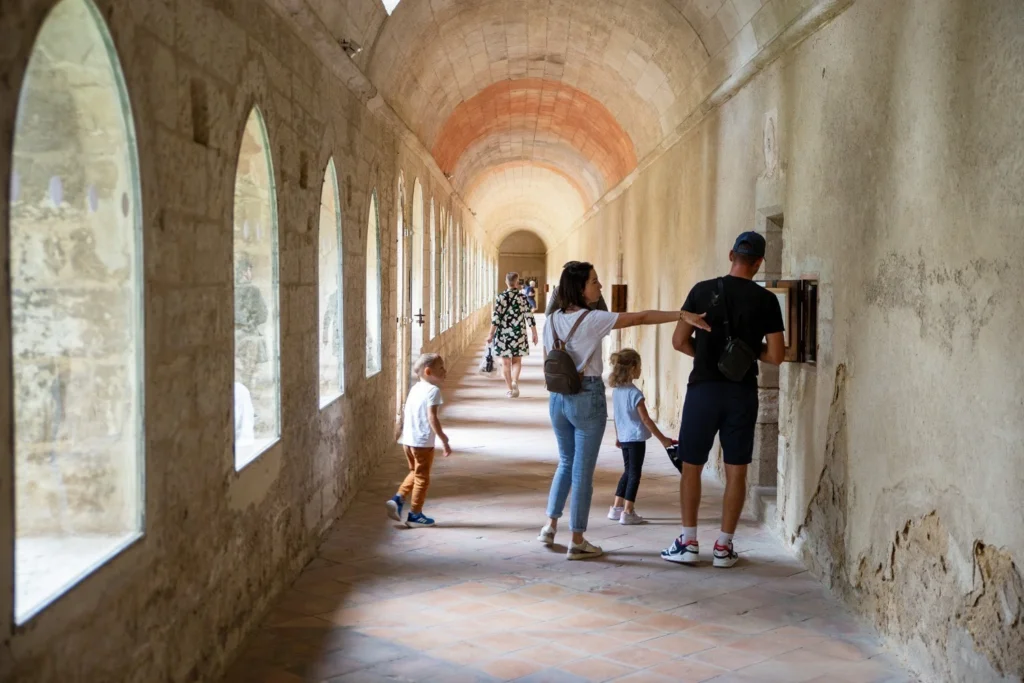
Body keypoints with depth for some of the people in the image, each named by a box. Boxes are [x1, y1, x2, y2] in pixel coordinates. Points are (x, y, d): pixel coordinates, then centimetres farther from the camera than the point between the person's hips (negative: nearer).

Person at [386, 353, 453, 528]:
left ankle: (398, 498, 11)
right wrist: (444, 441, -18)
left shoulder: (415, 388, 11)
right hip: (423, 442, -8)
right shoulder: (433, 390, -14)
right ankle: (415, 515, 12)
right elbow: (432, 419, -20)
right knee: (422, 478, 5)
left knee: (414, 473, 25)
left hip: (408, 440, 8)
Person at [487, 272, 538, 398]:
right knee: (517, 360, 13)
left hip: (504, 333, 0)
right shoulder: (523, 297, -3)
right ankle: (515, 382, -10)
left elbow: (496, 317, -8)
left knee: (506, 362, 9)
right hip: (519, 333, 0)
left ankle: (510, 389, 10)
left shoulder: (501, 297, -5)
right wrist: (534, 334, 5)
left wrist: (491, 334, -3)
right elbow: (529, 317, -3)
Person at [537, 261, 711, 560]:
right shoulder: (592, 319, -14)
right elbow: (640, 318, -19)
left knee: (565, 463, 23)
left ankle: (550, 525, 26)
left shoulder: (552, 320, 5)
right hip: (587, 397, -6)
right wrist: (682, 315, -22)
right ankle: (577, 541, 8)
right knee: (583, 470, 2)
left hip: (558, 397, 6)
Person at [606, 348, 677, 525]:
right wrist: (662, 439, -10)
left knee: (628, 472, 18)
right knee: (634, 474, -1)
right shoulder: (635, 393, -18)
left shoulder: (616, 391, 4)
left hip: (624, 438, 7)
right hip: (636, 438, -7)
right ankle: (628, 512, -1)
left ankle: (616, 508, 20)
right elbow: (645, 420, -16)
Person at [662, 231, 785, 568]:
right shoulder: (765, 300, -2)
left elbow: (680, 341, 0)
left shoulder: (703, 290, -1)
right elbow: (775, 355, -4)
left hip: (703, 388, 0)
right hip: (742, 392, 0)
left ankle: (688, 543, 11)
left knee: (691, 466, 10)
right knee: (736, 471, 8)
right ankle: (724, 546, 11)